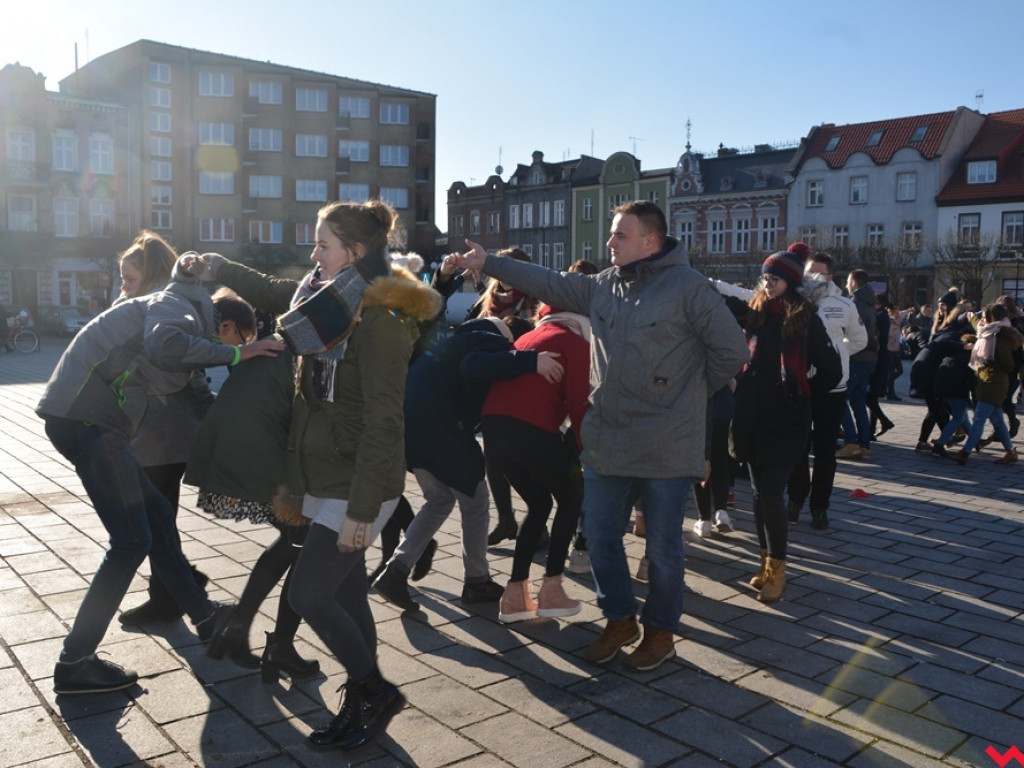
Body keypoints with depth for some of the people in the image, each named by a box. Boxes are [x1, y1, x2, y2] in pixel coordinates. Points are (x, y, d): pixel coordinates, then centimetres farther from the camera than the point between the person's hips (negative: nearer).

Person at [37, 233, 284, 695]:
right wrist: (234, 354, -22)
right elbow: (164, 344, -30)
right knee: (132, 542, -7)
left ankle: (203, 615, 29)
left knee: (157, 514, 17)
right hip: (85, 418, -10)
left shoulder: (164, 306, 24)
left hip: (86, 420, 10)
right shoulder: (177, 305, -5)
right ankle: (75, 665, 3)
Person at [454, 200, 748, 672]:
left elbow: (732, 349, -7)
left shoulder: (687, 287, -10)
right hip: (605, 440, 6)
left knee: (662, 547, 8)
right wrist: (487, 263, 13)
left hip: (666, 448, -6)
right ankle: (620, 619, 34)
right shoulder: (603, 286, 8)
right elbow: (547, 284, 14)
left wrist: (689, 393, -1)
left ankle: (660, 631, 29)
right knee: (600, 535, 13)